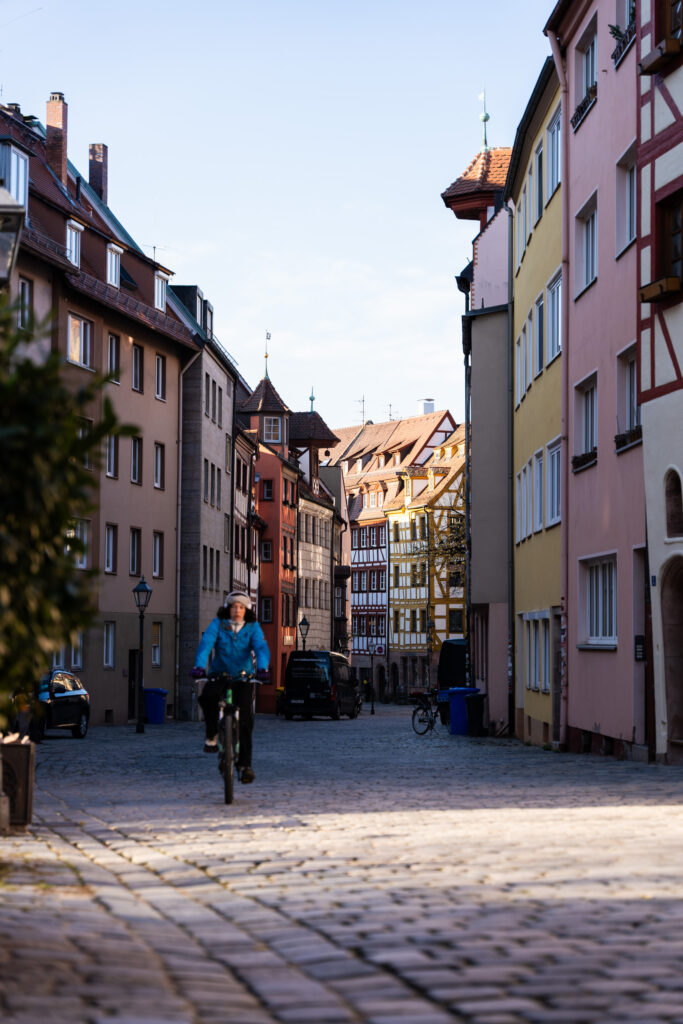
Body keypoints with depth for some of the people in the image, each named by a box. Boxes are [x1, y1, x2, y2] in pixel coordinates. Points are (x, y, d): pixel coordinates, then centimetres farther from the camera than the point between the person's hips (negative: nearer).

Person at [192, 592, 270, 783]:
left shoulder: (253, 628, -2)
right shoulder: (218, 624, -3)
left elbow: (261, 648, -17)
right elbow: (206, 643, -17)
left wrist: (262, 668, -38)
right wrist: (199, 666, -36)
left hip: (243, 678, 0)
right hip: (219, 675, 0)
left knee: (245, 720, -12)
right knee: (207, 697, -33)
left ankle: (245, 764, -5)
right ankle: (212, 735, -9)